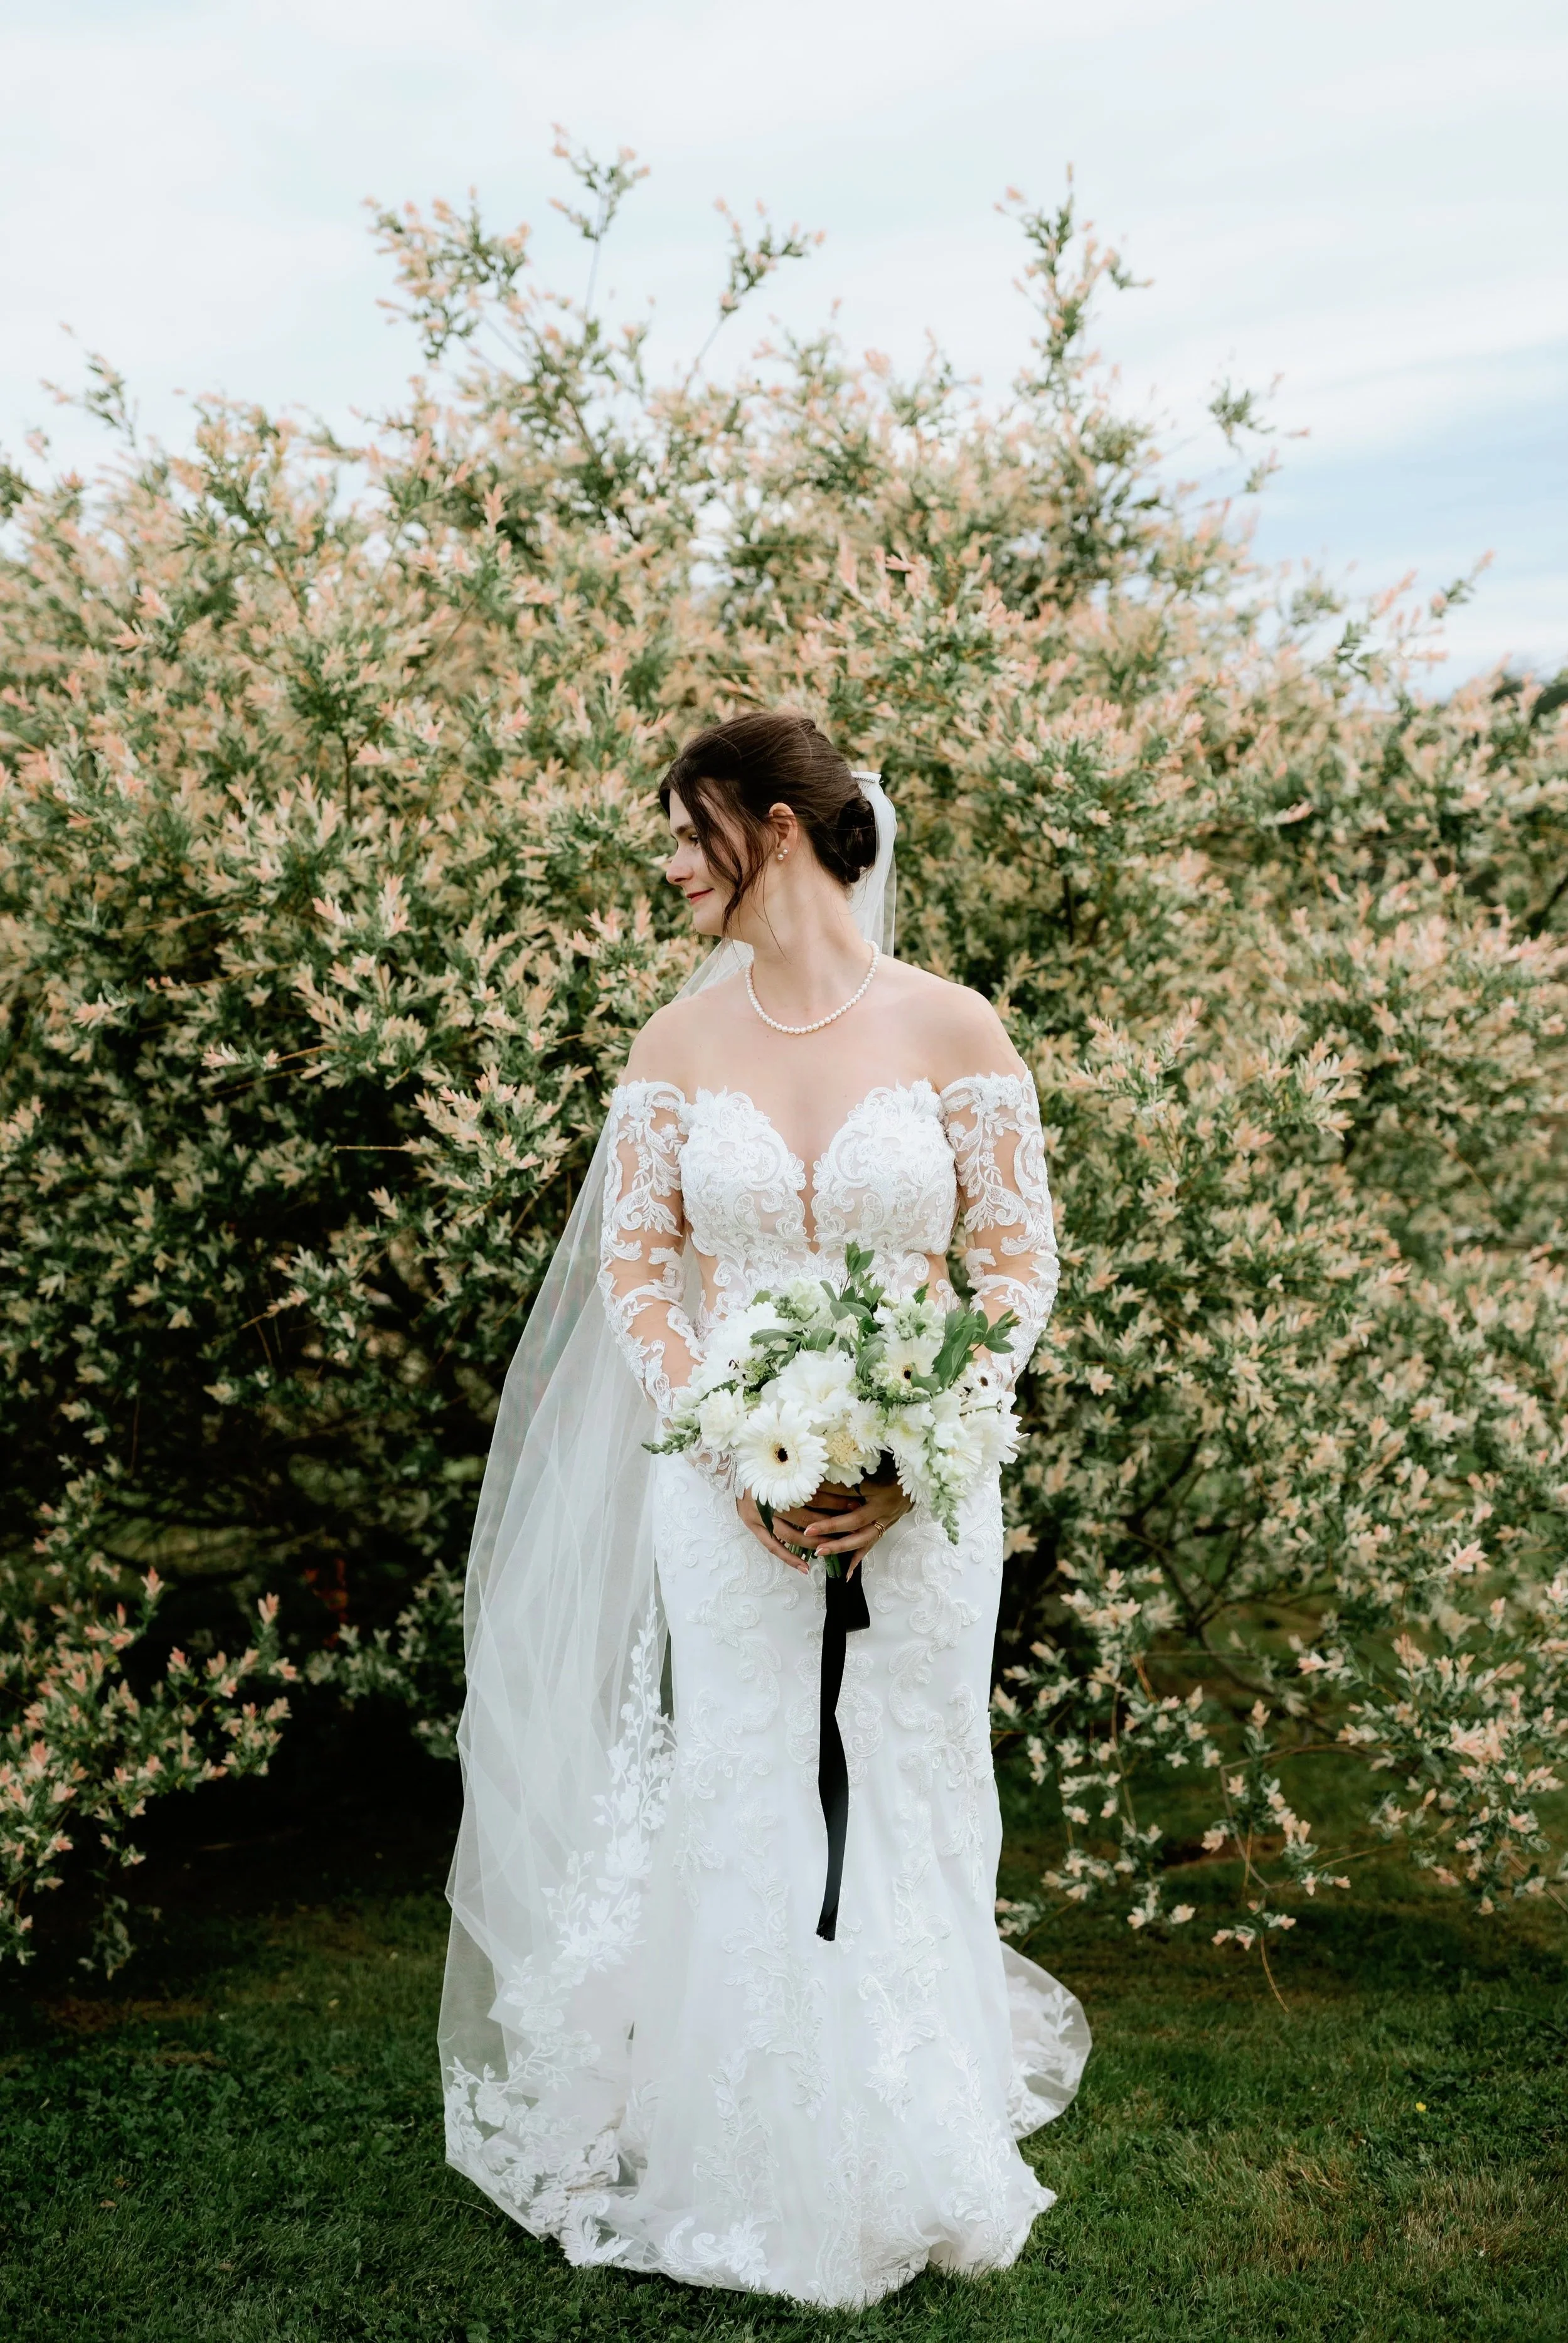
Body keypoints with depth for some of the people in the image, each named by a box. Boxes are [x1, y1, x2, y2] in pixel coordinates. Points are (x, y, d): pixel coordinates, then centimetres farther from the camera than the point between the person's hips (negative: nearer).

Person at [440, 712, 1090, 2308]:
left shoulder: (953, 1031, -4)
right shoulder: (678, 1043, 2)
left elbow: (1021, 1265, -3)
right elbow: (631, 1268, 2)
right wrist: (740, 1458, -10)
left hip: (921, 1493, -1)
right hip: (727, 1485, 1)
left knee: (915, 1801, 8)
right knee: (739, 1801, 6)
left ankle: (912, 2160, 30)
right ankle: (755, 2164, 26)